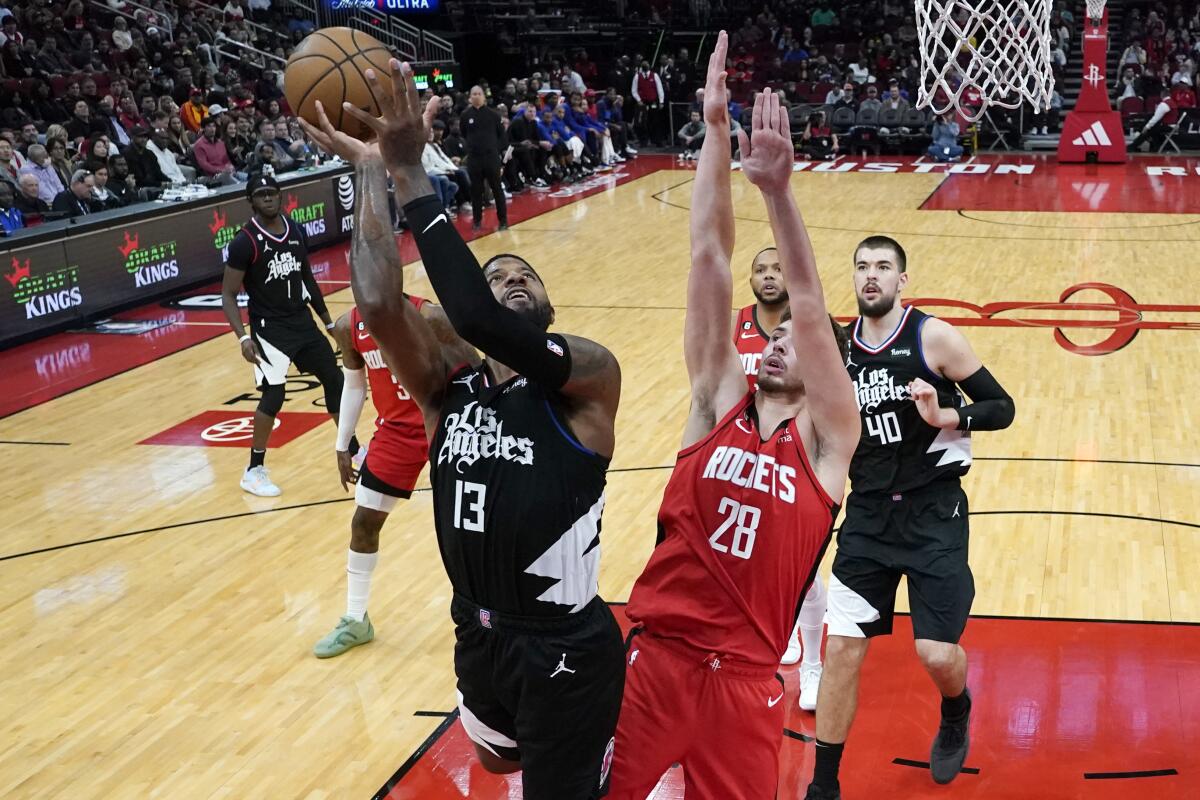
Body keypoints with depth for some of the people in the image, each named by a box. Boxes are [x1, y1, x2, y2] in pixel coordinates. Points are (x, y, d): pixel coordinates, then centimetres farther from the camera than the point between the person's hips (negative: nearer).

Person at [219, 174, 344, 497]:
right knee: (273, 395, -14)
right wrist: (243, 337, -24)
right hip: (269, 328, -7)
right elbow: (228, 294, -13)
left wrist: (328, 321, 19)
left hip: (302, 321, 7)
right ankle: (254, 471, 0)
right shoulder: (245, 241, -16)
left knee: (335, 380, 11)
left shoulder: (296, 231, 2)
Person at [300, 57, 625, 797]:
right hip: (481, 641, 6)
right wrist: (372, 171, -20)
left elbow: (479, 320, -30)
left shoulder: (589, 376, -14)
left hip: (568, 653, -6)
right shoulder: (447, 385, -1)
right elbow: (379, 304, -19)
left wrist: (410, 174, -28)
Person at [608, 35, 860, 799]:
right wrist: (716, 130, -4)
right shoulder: (718, 400, 5)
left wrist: (778, 187, -24)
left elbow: (809, 305, -14)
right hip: (656, 655, 1)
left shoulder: (826, 438, 0)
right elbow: (710, 257, -1)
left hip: (745, 677, -1)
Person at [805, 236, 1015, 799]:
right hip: (868, 513, 4)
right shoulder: (839, 346, 5)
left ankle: (956, 718, 30)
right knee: (841, 648, -2)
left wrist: (945, 416, -23)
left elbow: (1002, 408, -8)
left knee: (937, 655, -8)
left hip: (933, 513, -3)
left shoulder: (933, 336, -9)